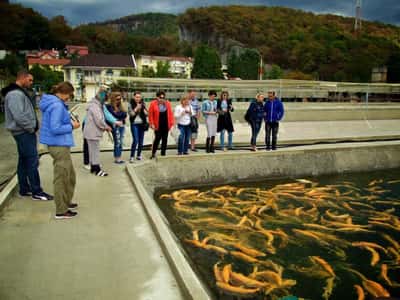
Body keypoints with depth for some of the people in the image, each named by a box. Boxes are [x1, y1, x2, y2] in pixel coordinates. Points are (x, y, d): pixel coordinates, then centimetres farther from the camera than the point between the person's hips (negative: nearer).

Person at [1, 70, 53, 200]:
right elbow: (19, 116, -25)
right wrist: (30, 127, -14)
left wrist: (32, 127, 10)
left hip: (24, 132, 10)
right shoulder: (15, 94, -16)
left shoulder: (20, 92, 17)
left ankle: (24, 189, 23)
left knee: (24, 161, 14)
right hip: (24, 133, -10)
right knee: (32, 162, -7)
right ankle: (36, 192, -1)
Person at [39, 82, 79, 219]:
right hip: (59, 145, -10)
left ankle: (66, 202, 34)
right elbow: (55, 129, -25)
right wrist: (72, 126, -13)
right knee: (61, 178, 0)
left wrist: (69, 120, 8)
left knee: (70, 175, 21)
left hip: (59, 144, 10)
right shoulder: (57, 105, -20)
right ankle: (61, 211, 11)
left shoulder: (52, 102, 10)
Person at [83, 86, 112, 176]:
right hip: (93, 133, -11)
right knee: (95, 150, -4)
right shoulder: (95, 106, -20)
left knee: (93, 150, 16)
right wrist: (106, 127, -11)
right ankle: (97, 170, 3)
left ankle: (93, 167, 26)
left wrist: (105, 126, 5)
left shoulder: (97, 105, 14)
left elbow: (100, 118, 18)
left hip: (93, 132, 11)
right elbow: (99, 120, -25)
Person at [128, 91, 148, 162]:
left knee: (141, 141, 6)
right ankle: (132, 157, -7)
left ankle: (139, 155, 21)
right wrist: (136, 108, -16)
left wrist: (143, 108, -13)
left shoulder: (143, 104, 7)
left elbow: (147, 114, 3)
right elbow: (130, 114, -9)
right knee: (135, 140, -13)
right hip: (134, 124, -3)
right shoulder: (131, 104, -1)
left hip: (142, 124, 4)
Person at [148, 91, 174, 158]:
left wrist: (171, 123, 0)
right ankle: (153, 153, 11)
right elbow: (150, 114, -3)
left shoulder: (168, 103, 5)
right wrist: (152, 124, -8)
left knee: (165, 139, 7)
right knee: (157, 139, -2)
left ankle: (163, 153, 18)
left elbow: (170, 114, 5)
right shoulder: (153, 103, -3)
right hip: (158, 126, -3)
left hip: (166, 125, 4)